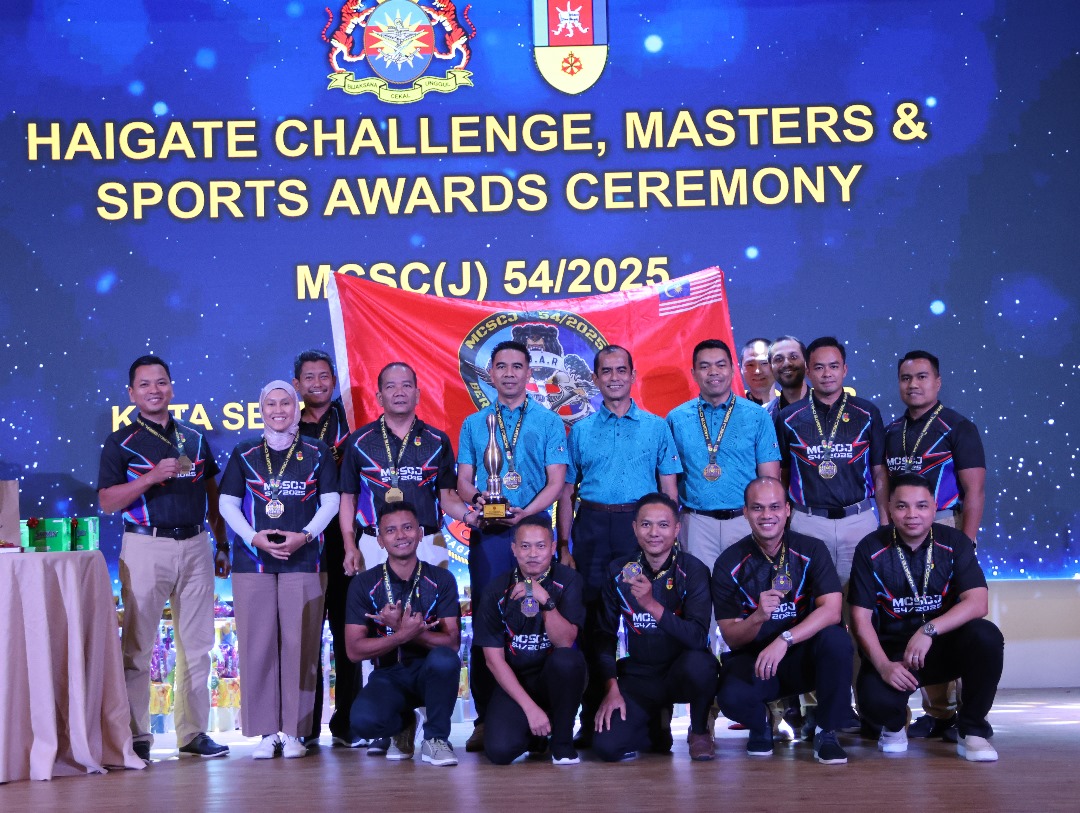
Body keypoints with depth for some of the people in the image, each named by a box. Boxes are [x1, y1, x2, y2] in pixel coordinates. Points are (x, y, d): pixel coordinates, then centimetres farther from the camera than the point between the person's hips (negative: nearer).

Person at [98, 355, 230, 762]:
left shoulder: (194, 438, 14)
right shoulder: (121, 442, 2)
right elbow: (107, 500, -7)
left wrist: (223, 545, 14)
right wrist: (153, 476, -18)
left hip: (195, 545, 4)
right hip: (146, 547, -4)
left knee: (197, 644, 7)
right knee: (137, 644, -3)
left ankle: (194, 731, 14)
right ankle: (135, 735, 3)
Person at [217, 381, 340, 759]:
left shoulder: (316, 452, 9)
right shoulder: (244, 454, 10)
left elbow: (330, 501, 6)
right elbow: (227, 503, 8)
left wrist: (304, 535, -9)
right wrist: (254, 537, -8)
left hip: (303, 559, -1)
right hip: (253, 559, 1)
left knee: (299, 643, -3)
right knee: (257, 643, -2)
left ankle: (294, 731, 4)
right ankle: (266, 732, 5)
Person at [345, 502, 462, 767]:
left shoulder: (441, 579, -1)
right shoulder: (364, 584, -1)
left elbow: (452, 642, -9)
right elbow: (354, 650, -8)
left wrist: (407, 629, -24)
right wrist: (401, 635, -24)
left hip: (429, 673, 0)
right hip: (388, 676, 0)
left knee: (444, 659, -36)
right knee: (364, 721, -33)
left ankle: (436, 737, -10)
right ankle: (403, 723, 6)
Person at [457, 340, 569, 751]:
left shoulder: (548, 422, 9)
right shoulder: (474, 424, 16)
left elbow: (556, 481, 2)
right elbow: (463, 479, 12)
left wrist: (525, 512, -15)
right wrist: (475, 497, -11)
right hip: (487, 533, 2)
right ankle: (485, 716, 3)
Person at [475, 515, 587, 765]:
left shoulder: (567, 580, -8)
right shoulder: (497, 591, -6)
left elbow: (565, 642, -18)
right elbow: (494, 659, -7)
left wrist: (546, 600, -34)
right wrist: (530, 707, -16)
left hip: (556, 679, 0)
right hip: (514, 682, 0)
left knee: (567, 659, -35)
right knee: (499, 751, -25)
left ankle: (562, 740, -10)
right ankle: (537, 732, 13)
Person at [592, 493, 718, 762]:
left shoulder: (692, 570, -11)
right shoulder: (619, 571, -1)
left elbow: (698, 637, -24)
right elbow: (605, 636, 5)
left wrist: (651, 604, -35)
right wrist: (611, 688, -6)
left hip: (681, 672, -2)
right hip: (637, 676, 2)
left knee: (698, 664, -37)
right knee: (606, 746, -20)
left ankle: (700, 730, -3)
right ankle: (657, 721, 15)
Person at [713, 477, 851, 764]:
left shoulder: (810, 550, -6)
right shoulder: (729, 563, -6)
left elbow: (832, 610, -19)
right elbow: (731, 638, -7)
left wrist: (783, 640, -33)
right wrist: (758, 617, -30)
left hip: (803, 658, 1)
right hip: (753, 660, 0)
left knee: (836, 639, -32)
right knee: (732, 697, -33)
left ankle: (827, 732, -10)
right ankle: (761, 724, 8)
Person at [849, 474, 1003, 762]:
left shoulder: (954, 543, -4)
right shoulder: (870, 549, -5)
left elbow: (977, 603, -17)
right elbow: (861, 618, -7)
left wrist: (928, 630, -31)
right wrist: (883, 666, -22)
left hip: (945, 646, 1)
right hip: (891, 649, -1)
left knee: (986, 636, -30)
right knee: (875, 701, -32)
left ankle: (972, 730, -8)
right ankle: (894, 725, 10)